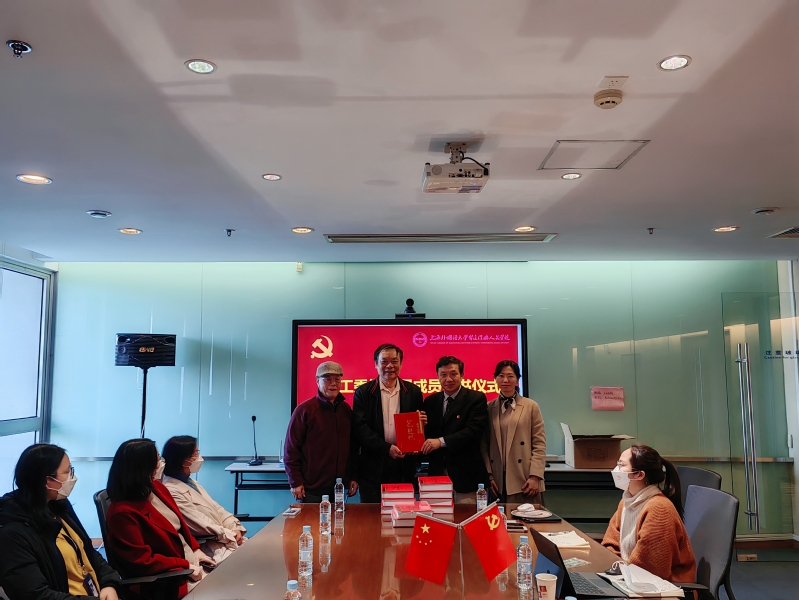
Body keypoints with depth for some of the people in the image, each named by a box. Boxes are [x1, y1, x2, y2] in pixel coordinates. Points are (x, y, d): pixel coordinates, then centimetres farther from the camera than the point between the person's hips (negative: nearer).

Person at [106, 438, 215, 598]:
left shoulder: (157, 488, 2)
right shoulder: (123, 512, -22)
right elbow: (143, 562, -21)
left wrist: (196, 549, 2)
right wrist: (186, 567, -19)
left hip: (192, 559, 8)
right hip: (169, 580, -8)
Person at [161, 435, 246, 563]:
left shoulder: (190, 482, 14)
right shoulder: (172, 491, -16)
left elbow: (216, 508, 11)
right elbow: (201, 524, -18)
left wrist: (235, 529, -4)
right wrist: (231, 535, -12)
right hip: (210, 548, -8)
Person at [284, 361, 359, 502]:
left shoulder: (346, 409, 8)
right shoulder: (305, 410, -7)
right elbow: (291, 448, -7)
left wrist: (354, 476, 10)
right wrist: (295, 482, -9)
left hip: (339, 488, 4)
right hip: (311, 489, -4)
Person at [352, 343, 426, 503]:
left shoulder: (414, 392, 6)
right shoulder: (363, 392, 0)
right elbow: (359, 428, -6)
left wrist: (422, 423, -11)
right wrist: (386, 448, -15)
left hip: (404, 466, 2)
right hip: (373, 467, -1)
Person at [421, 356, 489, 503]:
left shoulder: (476, 398, -3)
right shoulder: (430, 401, 12)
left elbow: (474, 430, -15)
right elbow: (426, 432, 13)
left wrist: (442, 441, -23)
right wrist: (424, 446, -10)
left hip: (465, 473, -4)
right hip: (437, 471, 4)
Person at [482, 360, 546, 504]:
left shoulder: (531, 406, 4)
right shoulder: (489, 408, 8)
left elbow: (539, 445, 0)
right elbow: (484, 445, 7)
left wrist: (535, 476, -8)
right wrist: (489, 476, -2)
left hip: (524, 482, -2)